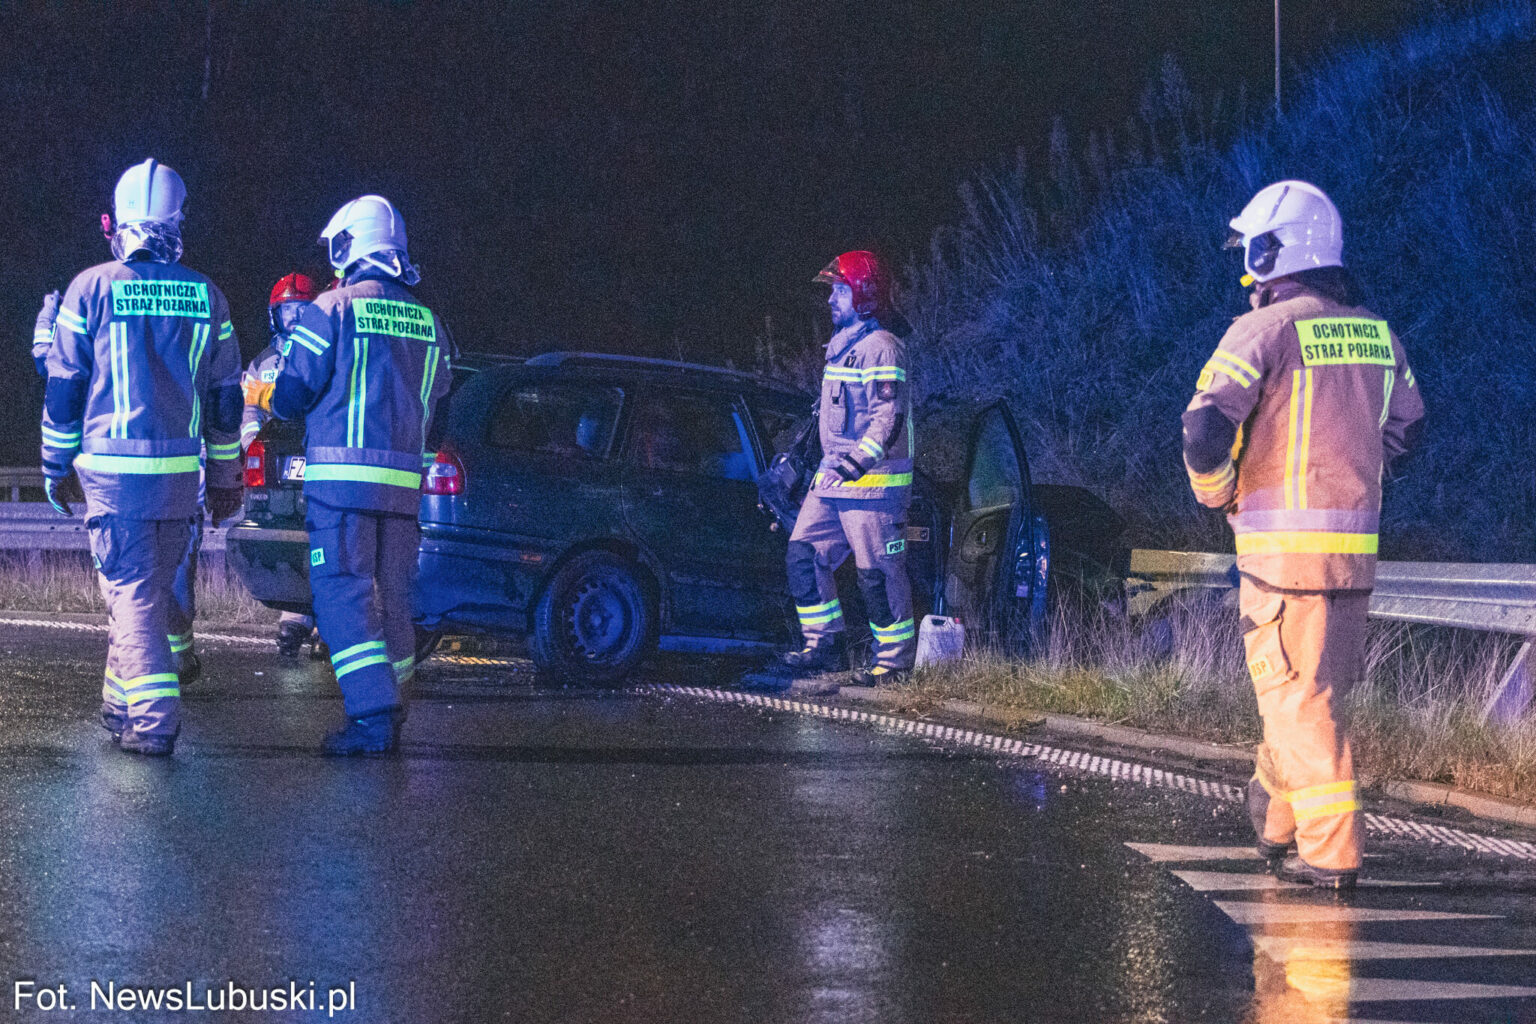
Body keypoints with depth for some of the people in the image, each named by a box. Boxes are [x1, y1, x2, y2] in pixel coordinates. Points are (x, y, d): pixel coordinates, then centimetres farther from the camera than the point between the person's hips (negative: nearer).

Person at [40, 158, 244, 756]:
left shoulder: (92, 289, -4)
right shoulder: (206, 297, 6)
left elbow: (63, 388, 0)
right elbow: (225, 396, 11)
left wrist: (54, 466, 10)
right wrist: (225, 477, 20)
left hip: (113, 467, -3)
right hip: (180, 472, 3)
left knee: (131, 590, -3)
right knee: (154, 589, 16)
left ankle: (153, 719, -14)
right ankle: (123, 704, 27)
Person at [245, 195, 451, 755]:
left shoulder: (332, 309, -5)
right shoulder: (427, 321, 12)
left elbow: (295, 393, -3)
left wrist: (258, 393, 18)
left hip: (342, 472, -6)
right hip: (403, 477, 6)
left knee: (343, 595, -7)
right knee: (392, 597, 12)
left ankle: (372, 717, -17)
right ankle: (389, 711, 15)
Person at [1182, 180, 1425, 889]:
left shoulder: (1263, 331, -10)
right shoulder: (1375, 332, 10)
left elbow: (1206, 428, -17)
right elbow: (1404, 429, 22)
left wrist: (1216, 493, 1)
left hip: (1282, 540, -6)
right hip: (1358, 541, 6)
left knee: (1298, 694, -4)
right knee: (1320, 686, 18)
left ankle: (1330, 852, -8)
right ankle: (1276, 819, 32)